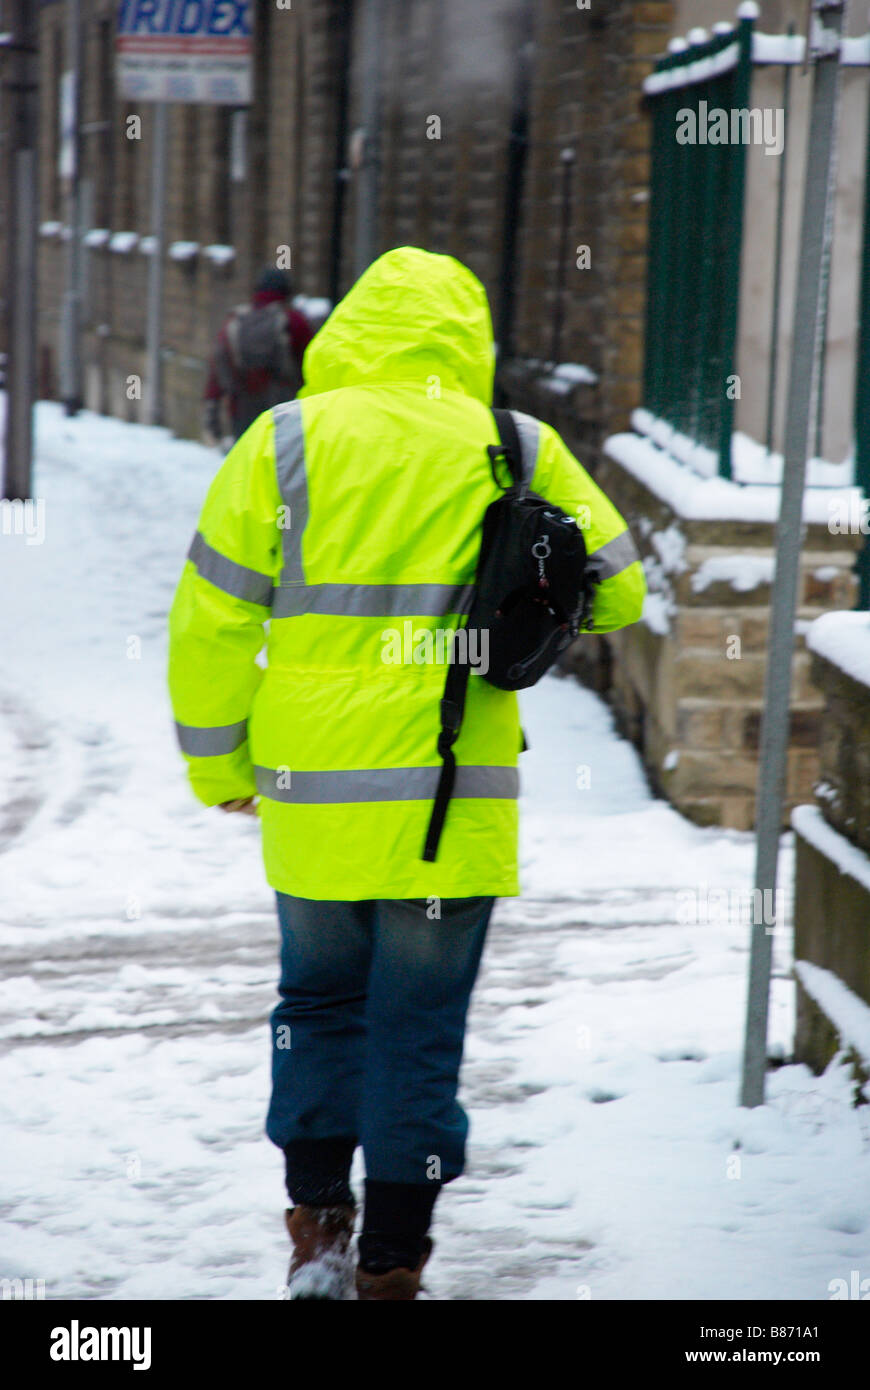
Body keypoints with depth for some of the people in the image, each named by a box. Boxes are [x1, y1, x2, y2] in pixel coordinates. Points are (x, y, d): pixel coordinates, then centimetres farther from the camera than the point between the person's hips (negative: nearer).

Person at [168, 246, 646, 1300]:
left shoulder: (283, 443, -1)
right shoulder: (519, 452, 0)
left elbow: (212, 619, 0)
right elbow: (615, 590, 8)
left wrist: (219, 765, 11)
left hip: (312, 794, 1)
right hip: (456, 801, -1)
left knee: (319, 1002, 20)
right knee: (419, 1027, 8)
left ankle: (317, 1228, 15)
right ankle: (390, 1265, 12)